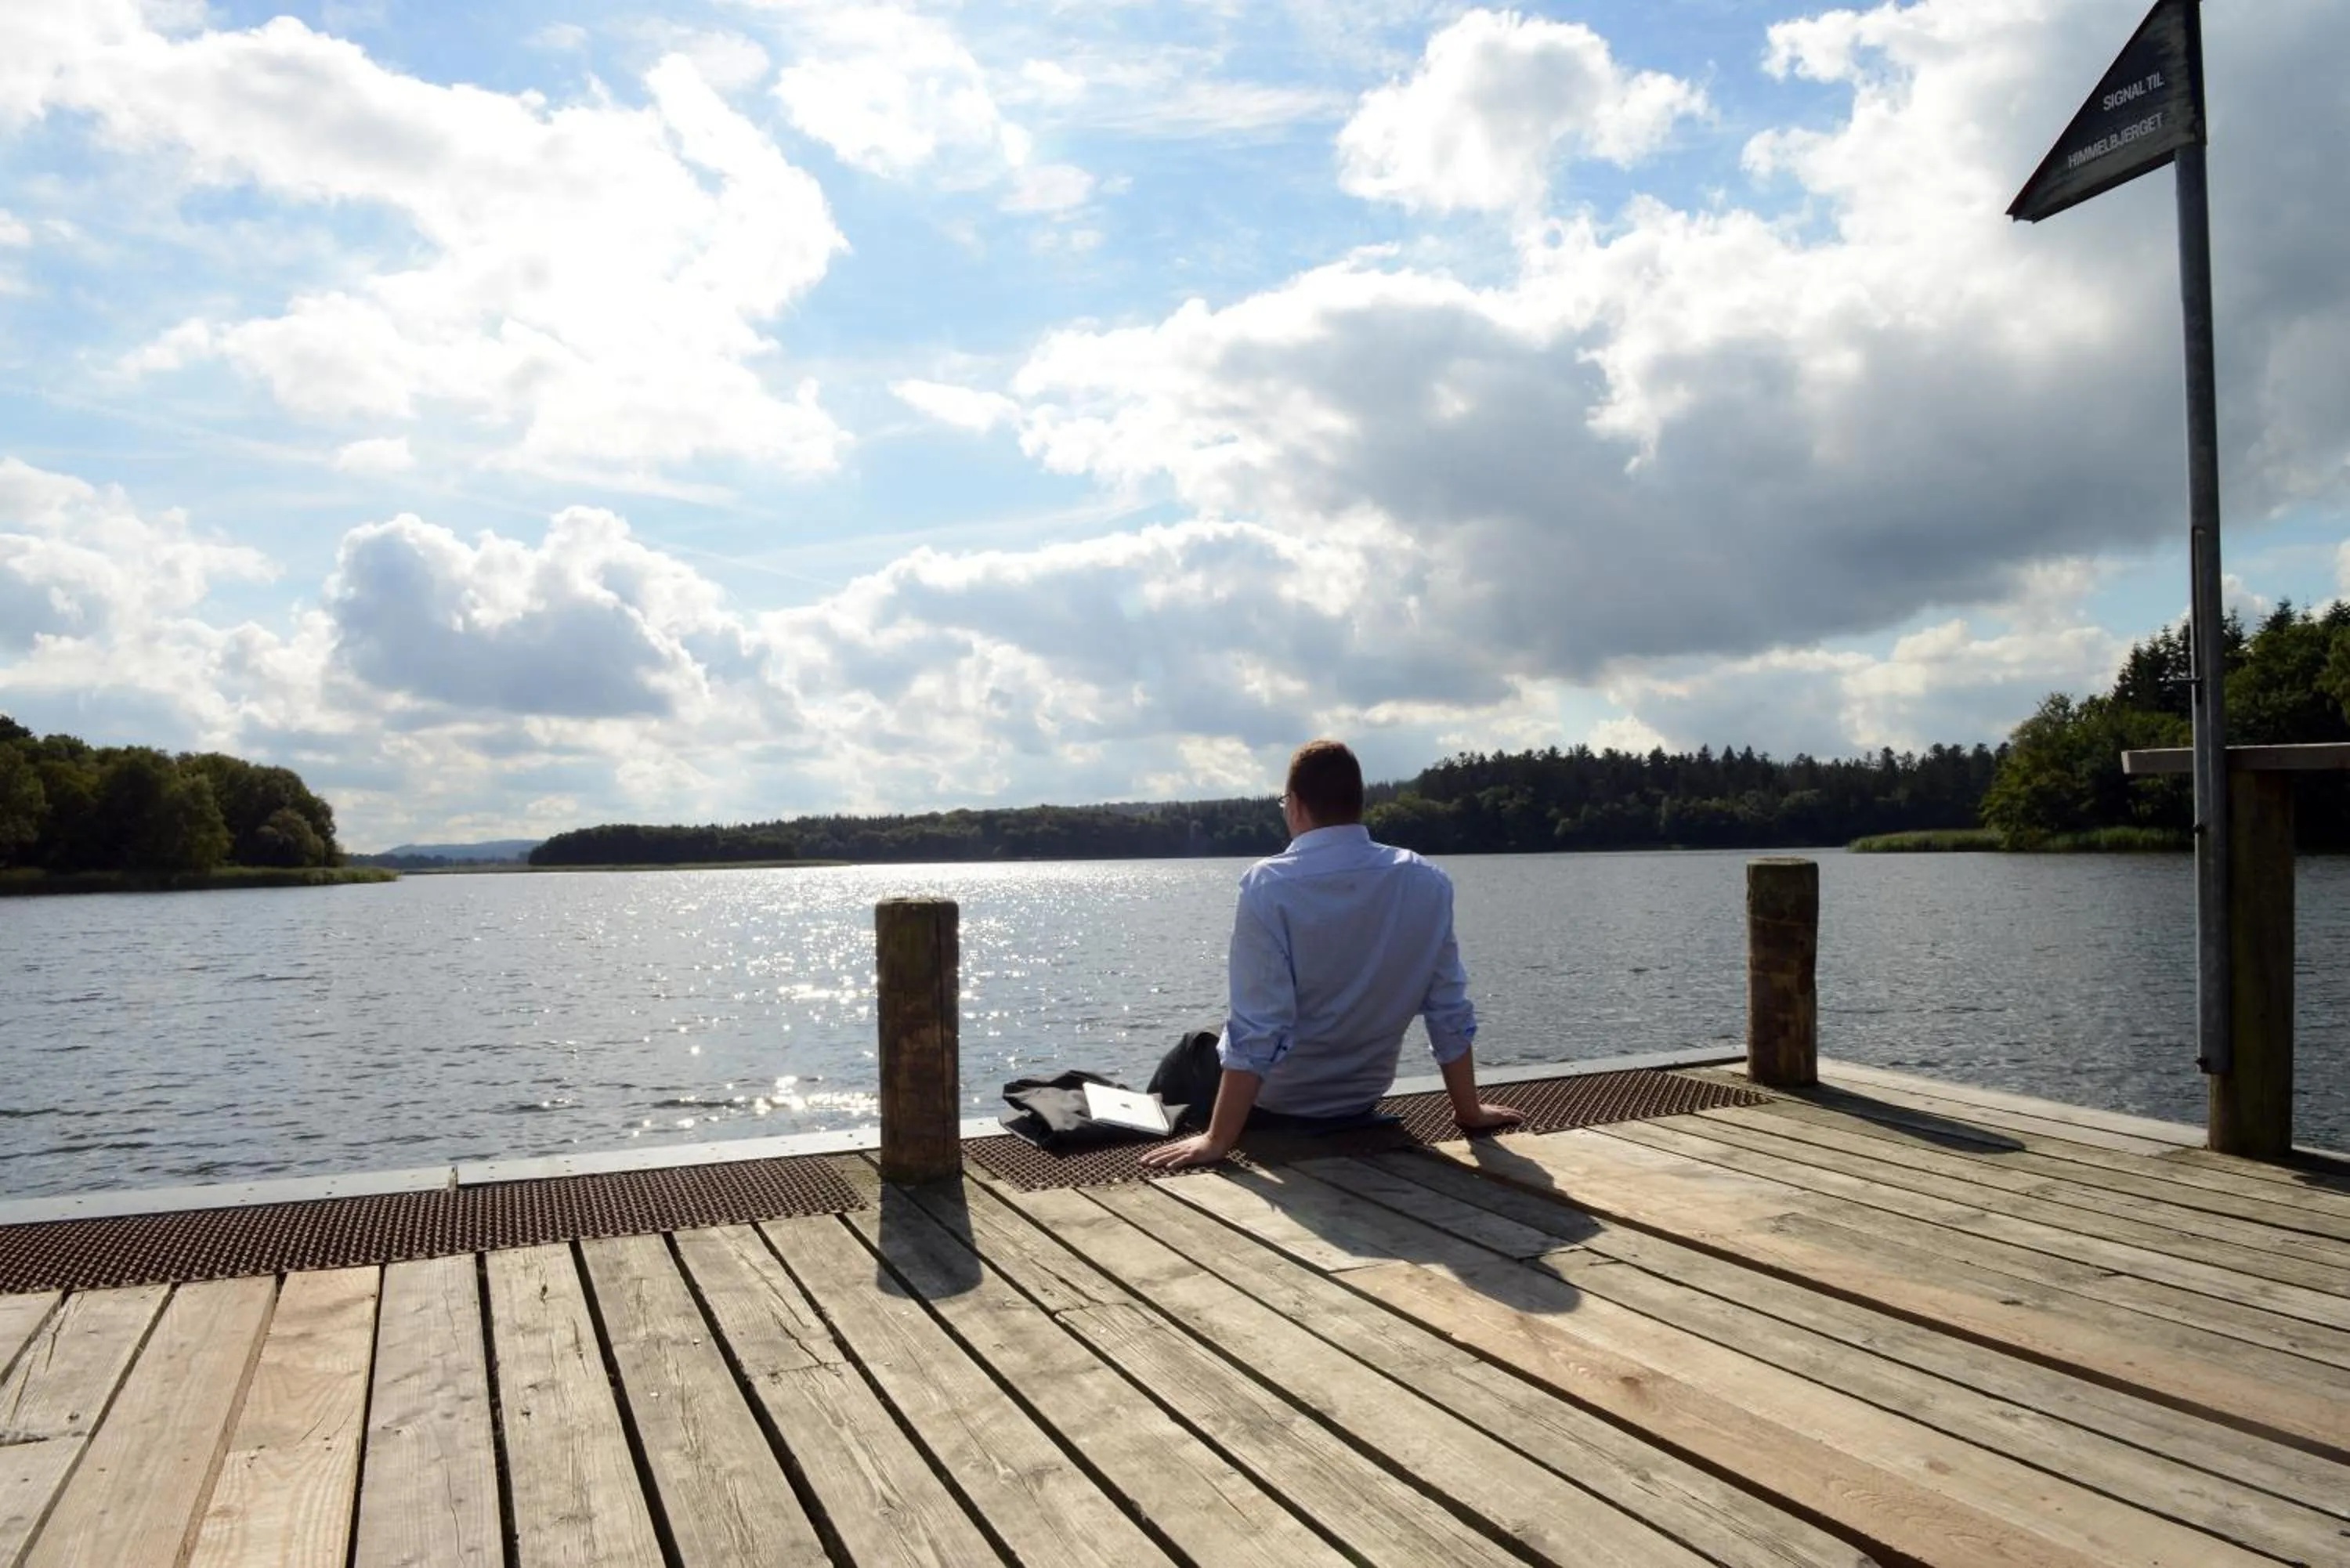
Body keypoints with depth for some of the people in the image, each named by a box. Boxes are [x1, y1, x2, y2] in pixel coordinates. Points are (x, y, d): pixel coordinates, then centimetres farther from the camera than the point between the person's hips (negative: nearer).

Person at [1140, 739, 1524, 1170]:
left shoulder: (1269, 885, -24)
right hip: (1361, 1100, 5)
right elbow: (1451, 1014, -6)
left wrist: (1218, 1140, -20)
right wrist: (1470, 1111, 6)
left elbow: (1257, 1033, -26)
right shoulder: (1428, 883, -11)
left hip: (1273, 1103, -4)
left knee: (1191, 1055, 27)